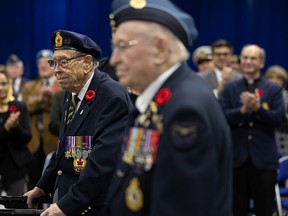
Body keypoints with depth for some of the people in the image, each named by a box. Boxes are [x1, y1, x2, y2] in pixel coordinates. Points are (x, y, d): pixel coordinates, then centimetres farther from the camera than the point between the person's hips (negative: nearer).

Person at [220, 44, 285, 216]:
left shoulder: (274, 89, 5)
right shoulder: (230, 88, 7)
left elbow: (279, 118, -7)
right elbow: (222, 118, -4)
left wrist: (258, 108, -22)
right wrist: (243, 110, -21)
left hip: (264, 159, -1)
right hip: (237, 157, 1)